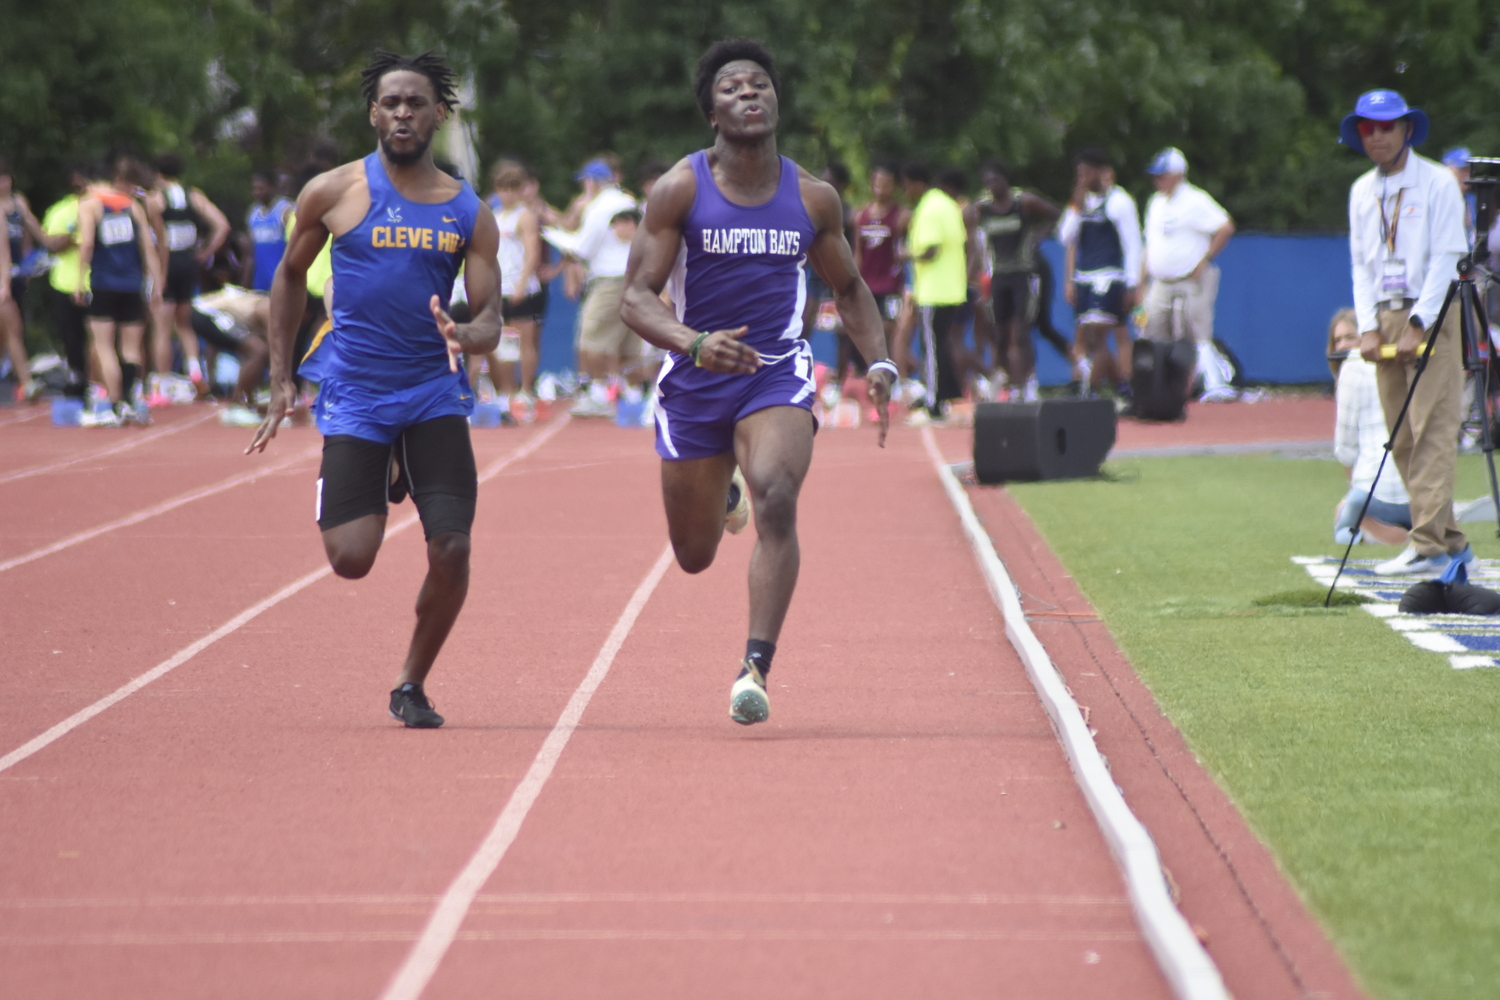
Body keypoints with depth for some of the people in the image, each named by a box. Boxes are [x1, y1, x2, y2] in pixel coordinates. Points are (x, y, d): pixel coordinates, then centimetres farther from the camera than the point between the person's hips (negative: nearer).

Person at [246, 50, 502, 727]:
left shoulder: (468, 213, 2)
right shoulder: (333, 194, -1)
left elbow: (490, 319, 1)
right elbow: (290, 275, 14)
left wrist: (465, 336, -24)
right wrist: (280, 379, 10)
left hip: (435, 394, 1)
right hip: (355, 395, -1)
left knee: (451, 551, -12)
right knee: (351, 559, -10)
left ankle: (411, 687, 12)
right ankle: (381, 483, 29)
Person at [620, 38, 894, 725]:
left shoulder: (813, 198, 1)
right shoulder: (681, 190, -8)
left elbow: (849, 288, 16)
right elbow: (636, 298, -12)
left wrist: (879, 363, 1)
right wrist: (694, 343, -32)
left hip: (778, 373, 0)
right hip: (695, 379, 0)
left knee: (775, 499, -29)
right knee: (695, 556, 10)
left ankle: (756, 668, -27)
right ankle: (720, 490, 49)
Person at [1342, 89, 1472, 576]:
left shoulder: (1437, 184, -5)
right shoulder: (1361, 191, 14)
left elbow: (1446, 258, -10)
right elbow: (1362, 263, 14)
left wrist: (1418, 325, -15)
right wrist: (1368, 327, 1)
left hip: (1432, 319, -6)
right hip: (1386, 318, 6)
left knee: (1432, 432, -13)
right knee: (1401, 441, 4)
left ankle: (1430, 545, -18)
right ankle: (1451, 540, 9)